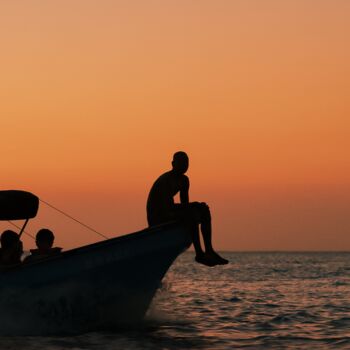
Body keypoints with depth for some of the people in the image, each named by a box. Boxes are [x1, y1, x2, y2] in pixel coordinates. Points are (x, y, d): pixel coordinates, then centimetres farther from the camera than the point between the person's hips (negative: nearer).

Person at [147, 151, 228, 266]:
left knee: (204, 211, 4)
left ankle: (209, 251, -5)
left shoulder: (183, 180, 11)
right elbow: (168, 206, -27)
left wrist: (200, 207, -8)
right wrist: (195, 205, -26)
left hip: (168, 213, 10)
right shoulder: (165, 180, -18)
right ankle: (199, 254, -27)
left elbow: (184, 204, 14)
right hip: (157, 218, -10)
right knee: (192, 214, -29)